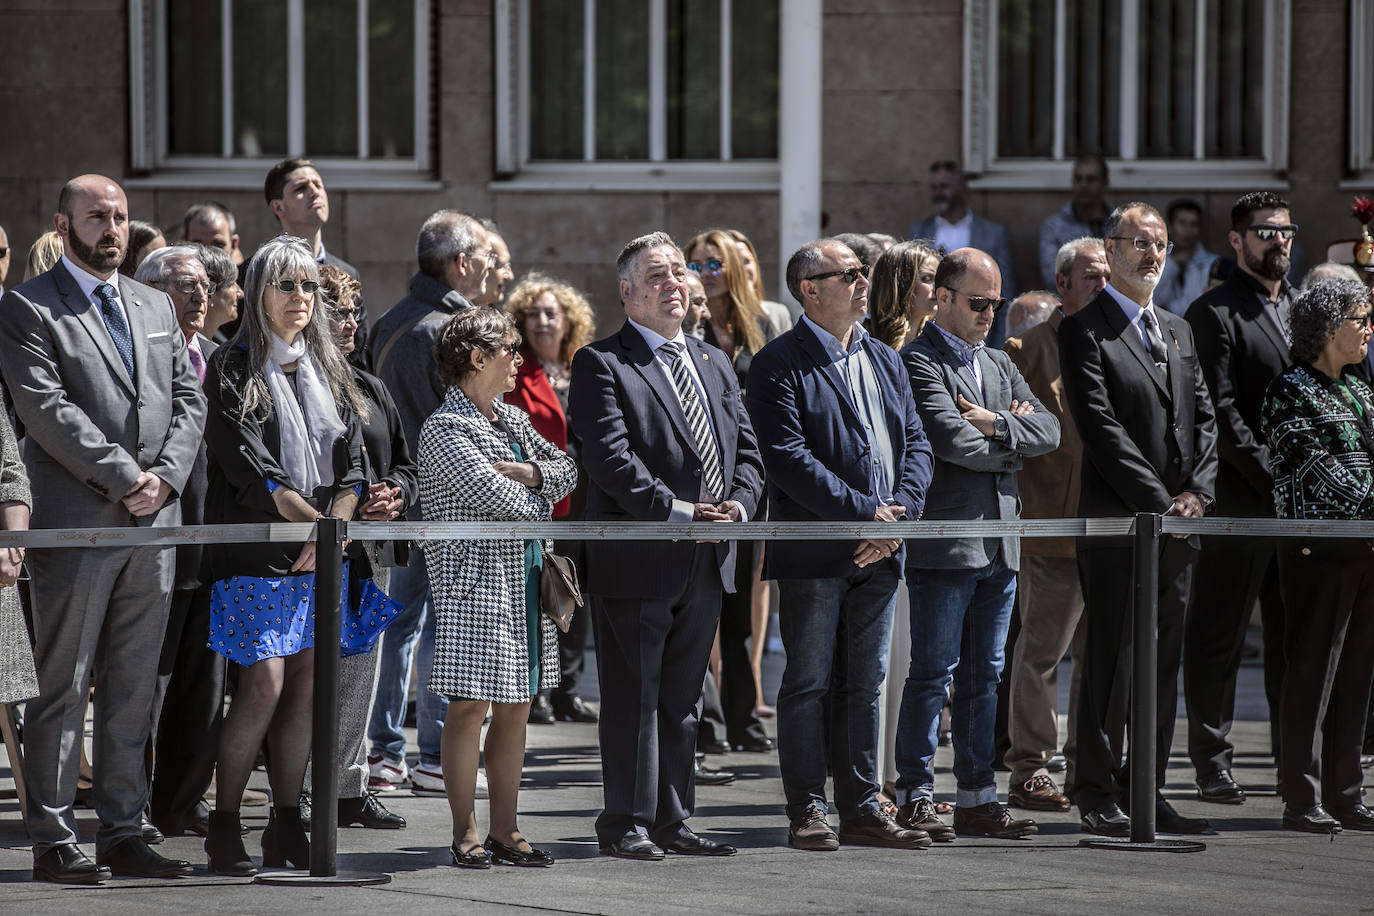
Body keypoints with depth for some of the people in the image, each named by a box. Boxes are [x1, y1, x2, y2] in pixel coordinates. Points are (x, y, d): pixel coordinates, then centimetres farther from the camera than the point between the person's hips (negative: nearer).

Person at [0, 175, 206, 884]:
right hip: (74, 524, -6)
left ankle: (124, 833, 13)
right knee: (62, 686, -3)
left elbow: (188, 400, 13)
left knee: (134, 689, 8)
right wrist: (123, 477, -16)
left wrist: (165, 476, -4)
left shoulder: (154, 307, 18)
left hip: (153, 519, 6)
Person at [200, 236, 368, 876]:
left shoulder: (329, 370, 14)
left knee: (307, 681, 3)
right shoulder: (233, 370, -3)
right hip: (255, 552, -5)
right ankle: (223, 822, -2)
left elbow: (352, 467, 8)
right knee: (264, 683, -12)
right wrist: (317, 524, -14)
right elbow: (250, 468, -12)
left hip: (319, 554, 5)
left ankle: (287, 823, 11)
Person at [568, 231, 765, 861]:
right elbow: (610, 458, -15)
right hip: (636, 559, -7)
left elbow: (746, 450, 15)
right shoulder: (601, 364, -5)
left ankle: (670, 820, 17)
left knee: (682, 698, 11)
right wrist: (680, 513, -19)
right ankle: (626, 824, 2)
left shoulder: (715, 365, 18)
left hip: (707, 561, 7)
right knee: (633, 697, -3)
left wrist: (737, 505, -5)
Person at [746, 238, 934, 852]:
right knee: (809, 684, -1)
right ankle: (807, 812, 4)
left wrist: (899, 514, -6)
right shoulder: (780, 365, -6)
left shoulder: (885, 361, 17)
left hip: (879, 551, 6)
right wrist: (865, 513, -17)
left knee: (864, 685, 10)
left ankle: (861, 807, 15)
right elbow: (788, 457, -16)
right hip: (815, 553, -6)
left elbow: (916, 443, 12)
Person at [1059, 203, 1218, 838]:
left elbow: (1203, 419, 16)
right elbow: (1100, 426, -12)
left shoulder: (1178, 331, 20)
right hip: (1116, 522, -7)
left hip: (1177, 522, 7)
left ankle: (1147, 792, 12)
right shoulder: (1085, 328, -3)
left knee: (1163, 664, 7)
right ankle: (1099, 795, 0)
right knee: (1110, 660, -5)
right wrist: (1159, 501, -15)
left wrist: (1197, 492, -2)